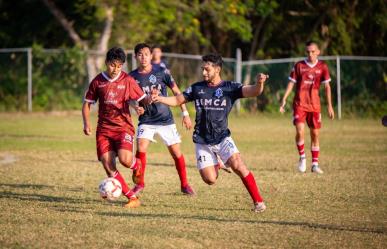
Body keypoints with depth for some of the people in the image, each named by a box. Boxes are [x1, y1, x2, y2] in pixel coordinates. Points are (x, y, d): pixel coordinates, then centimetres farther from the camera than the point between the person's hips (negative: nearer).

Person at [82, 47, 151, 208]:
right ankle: (133, 198, -1)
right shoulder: (97, 81, 5)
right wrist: (87, 123, -3)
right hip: (104, 129, 3)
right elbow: (87, 104, 12)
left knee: (124, 159, -26)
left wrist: (150, 99, -21)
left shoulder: (127, 80, 0)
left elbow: (142, 99, 3)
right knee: (108, 167, -9)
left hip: (123, 127, -3)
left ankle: (136, 165, 13)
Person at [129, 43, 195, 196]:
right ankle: (140, 183, -1)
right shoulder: (133, 77, -2)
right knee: (141, 149, -19)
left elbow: (176, 92, 2)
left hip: (166, 120, 0)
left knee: (176, 152, 1)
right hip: (146, 121, 1)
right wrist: (136, 107, -11)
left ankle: (184, 184, 18)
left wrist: (185, 114, 1)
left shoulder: (161, 72, -6)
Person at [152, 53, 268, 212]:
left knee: (237, 165, -23)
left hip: (222, 138, -2)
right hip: (202, 142, 2)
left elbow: (252, 92, -17)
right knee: (210, 180, -6)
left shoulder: (230, 87, -5)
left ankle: (258, 201, -12)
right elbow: (177, 100, 10)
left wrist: (259, 84, -40)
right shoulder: (197, 88, 4)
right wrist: (159, 98, -8)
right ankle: (215, 165, 31)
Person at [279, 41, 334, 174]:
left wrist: (330, 106, 0)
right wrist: (284, 100, -6)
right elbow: (291, 83, 3)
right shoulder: (299, 66, 0)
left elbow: (327, 86, 4)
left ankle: (315, 164, 13)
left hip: (314, 105, 2)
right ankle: (302, 157, 5)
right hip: (299, 103, -2)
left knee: (315, 134, 4)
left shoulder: (322, 67, 2)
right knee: (300, 131, -17)